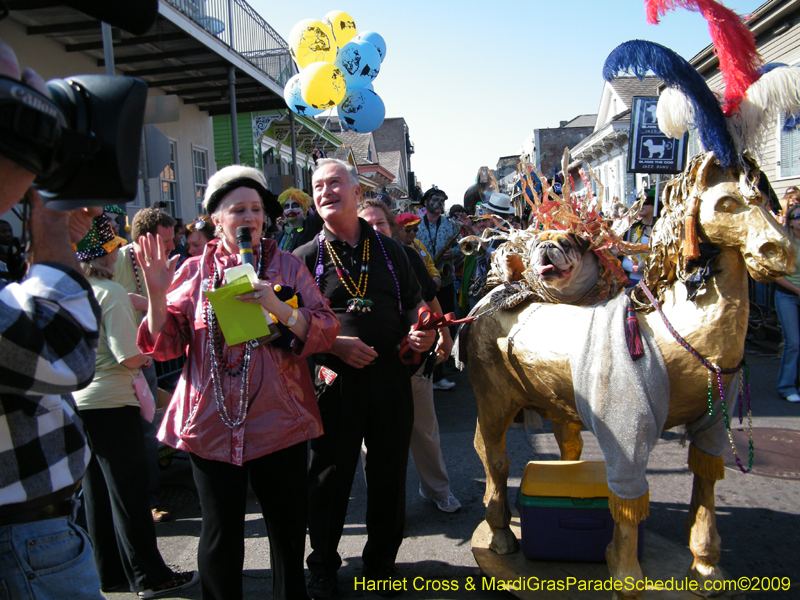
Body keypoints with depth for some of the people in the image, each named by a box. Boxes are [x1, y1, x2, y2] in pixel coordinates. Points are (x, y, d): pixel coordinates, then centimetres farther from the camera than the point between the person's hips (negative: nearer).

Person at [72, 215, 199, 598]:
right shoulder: (110, 292, -16)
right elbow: (130, 356, -20)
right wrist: (149, 355, 1)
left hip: (76, 402, 7)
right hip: (110, 402, -7)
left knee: (96, 492, 16)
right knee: (128, 491, 3)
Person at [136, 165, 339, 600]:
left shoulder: (287, 266, 4)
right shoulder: (195, 270, 5)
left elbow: (325, 331, -5)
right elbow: (165, 345, 1)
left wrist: (278, 307, -22)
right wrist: (156, 293, -15)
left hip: (278, 421, 0)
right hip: (211, 423, 0)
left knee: (288, 530, 11)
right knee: (219, 536, 11)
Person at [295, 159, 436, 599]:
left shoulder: (388, 250, 9)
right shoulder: (307, 257, 2)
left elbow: (414, 303, 16)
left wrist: (423, 331, -5)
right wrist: (335, 344, -15)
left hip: (389, 376, 2)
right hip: (336, 379, -2)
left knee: (389, 473, 12)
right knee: (330, 476, 9)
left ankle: (381, 561, 34)